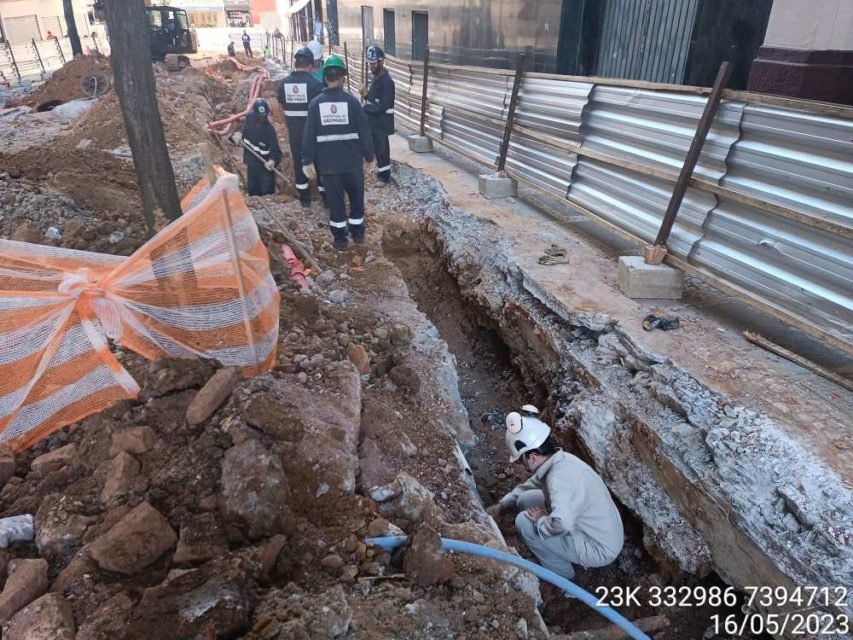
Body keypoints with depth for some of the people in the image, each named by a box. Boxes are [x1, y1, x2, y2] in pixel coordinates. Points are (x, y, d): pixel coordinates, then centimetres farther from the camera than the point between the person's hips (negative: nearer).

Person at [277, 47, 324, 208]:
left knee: (299, 161, 13)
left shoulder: (284, 83, -1)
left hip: (294, 130, 4)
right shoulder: (314, 83, -15)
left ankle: (304, 198, 18)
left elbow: (282, 106, 8)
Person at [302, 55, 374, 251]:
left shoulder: (316, 103, -4)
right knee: (357, 196, 17)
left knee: (335, 200, 9)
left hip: (328, 163, 1)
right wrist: (369, 155, 6)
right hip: (352, 161, 0)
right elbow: (364, 131, -5)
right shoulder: (351, 101, -8)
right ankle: (358, 233, 26)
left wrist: (307, 161, 3)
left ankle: (340, 239, 14)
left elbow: (309, 135, -4)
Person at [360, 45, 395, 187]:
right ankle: (381, 171, 29)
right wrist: (366, 95, -3)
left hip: (382, 121, -9)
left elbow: (383, 106, -24)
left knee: (381, 148, -1)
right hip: (374, 120, 9)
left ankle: (384, 175, 9)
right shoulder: (376, 77, 11)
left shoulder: (387, 81, -18)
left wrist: (364, 108, -21)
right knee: (377, 147, 16)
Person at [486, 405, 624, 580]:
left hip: (600, 549, -9)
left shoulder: (559, 479, -32)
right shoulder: (561, 460, -3)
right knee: (526, 500, 6)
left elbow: (560, 524, -47)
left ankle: (561, 573, 6)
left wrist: (541, 520, -25)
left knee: (524, 521, -14)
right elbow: (529, 485, 15)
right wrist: (503, 505, 9)